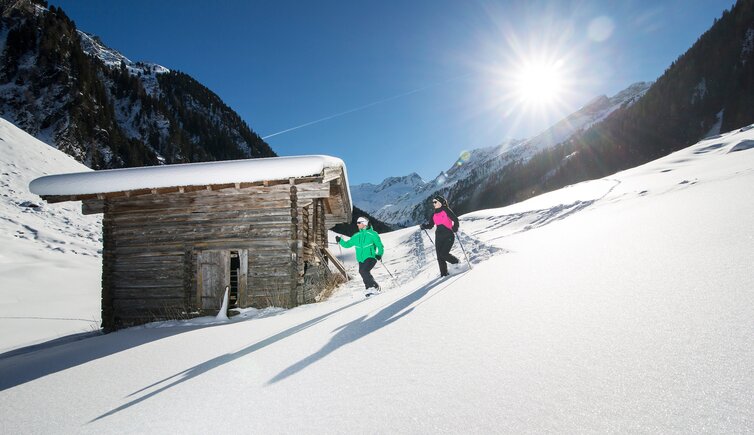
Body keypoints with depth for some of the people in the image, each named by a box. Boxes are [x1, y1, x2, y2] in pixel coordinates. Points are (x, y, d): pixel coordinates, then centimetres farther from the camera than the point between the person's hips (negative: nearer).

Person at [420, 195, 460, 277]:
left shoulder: (446, 210, -3)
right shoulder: (434, 214, 15)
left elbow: (455, 219, -7)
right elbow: (430, 225, 17)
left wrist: (455, 228, -23)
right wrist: (424, 226, -3)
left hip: (448, 235, -6)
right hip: (439, 237, 6)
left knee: (444, 254, -16)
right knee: (440, 257, 0)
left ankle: (458, 263, 9)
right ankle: (444, 274, 8)